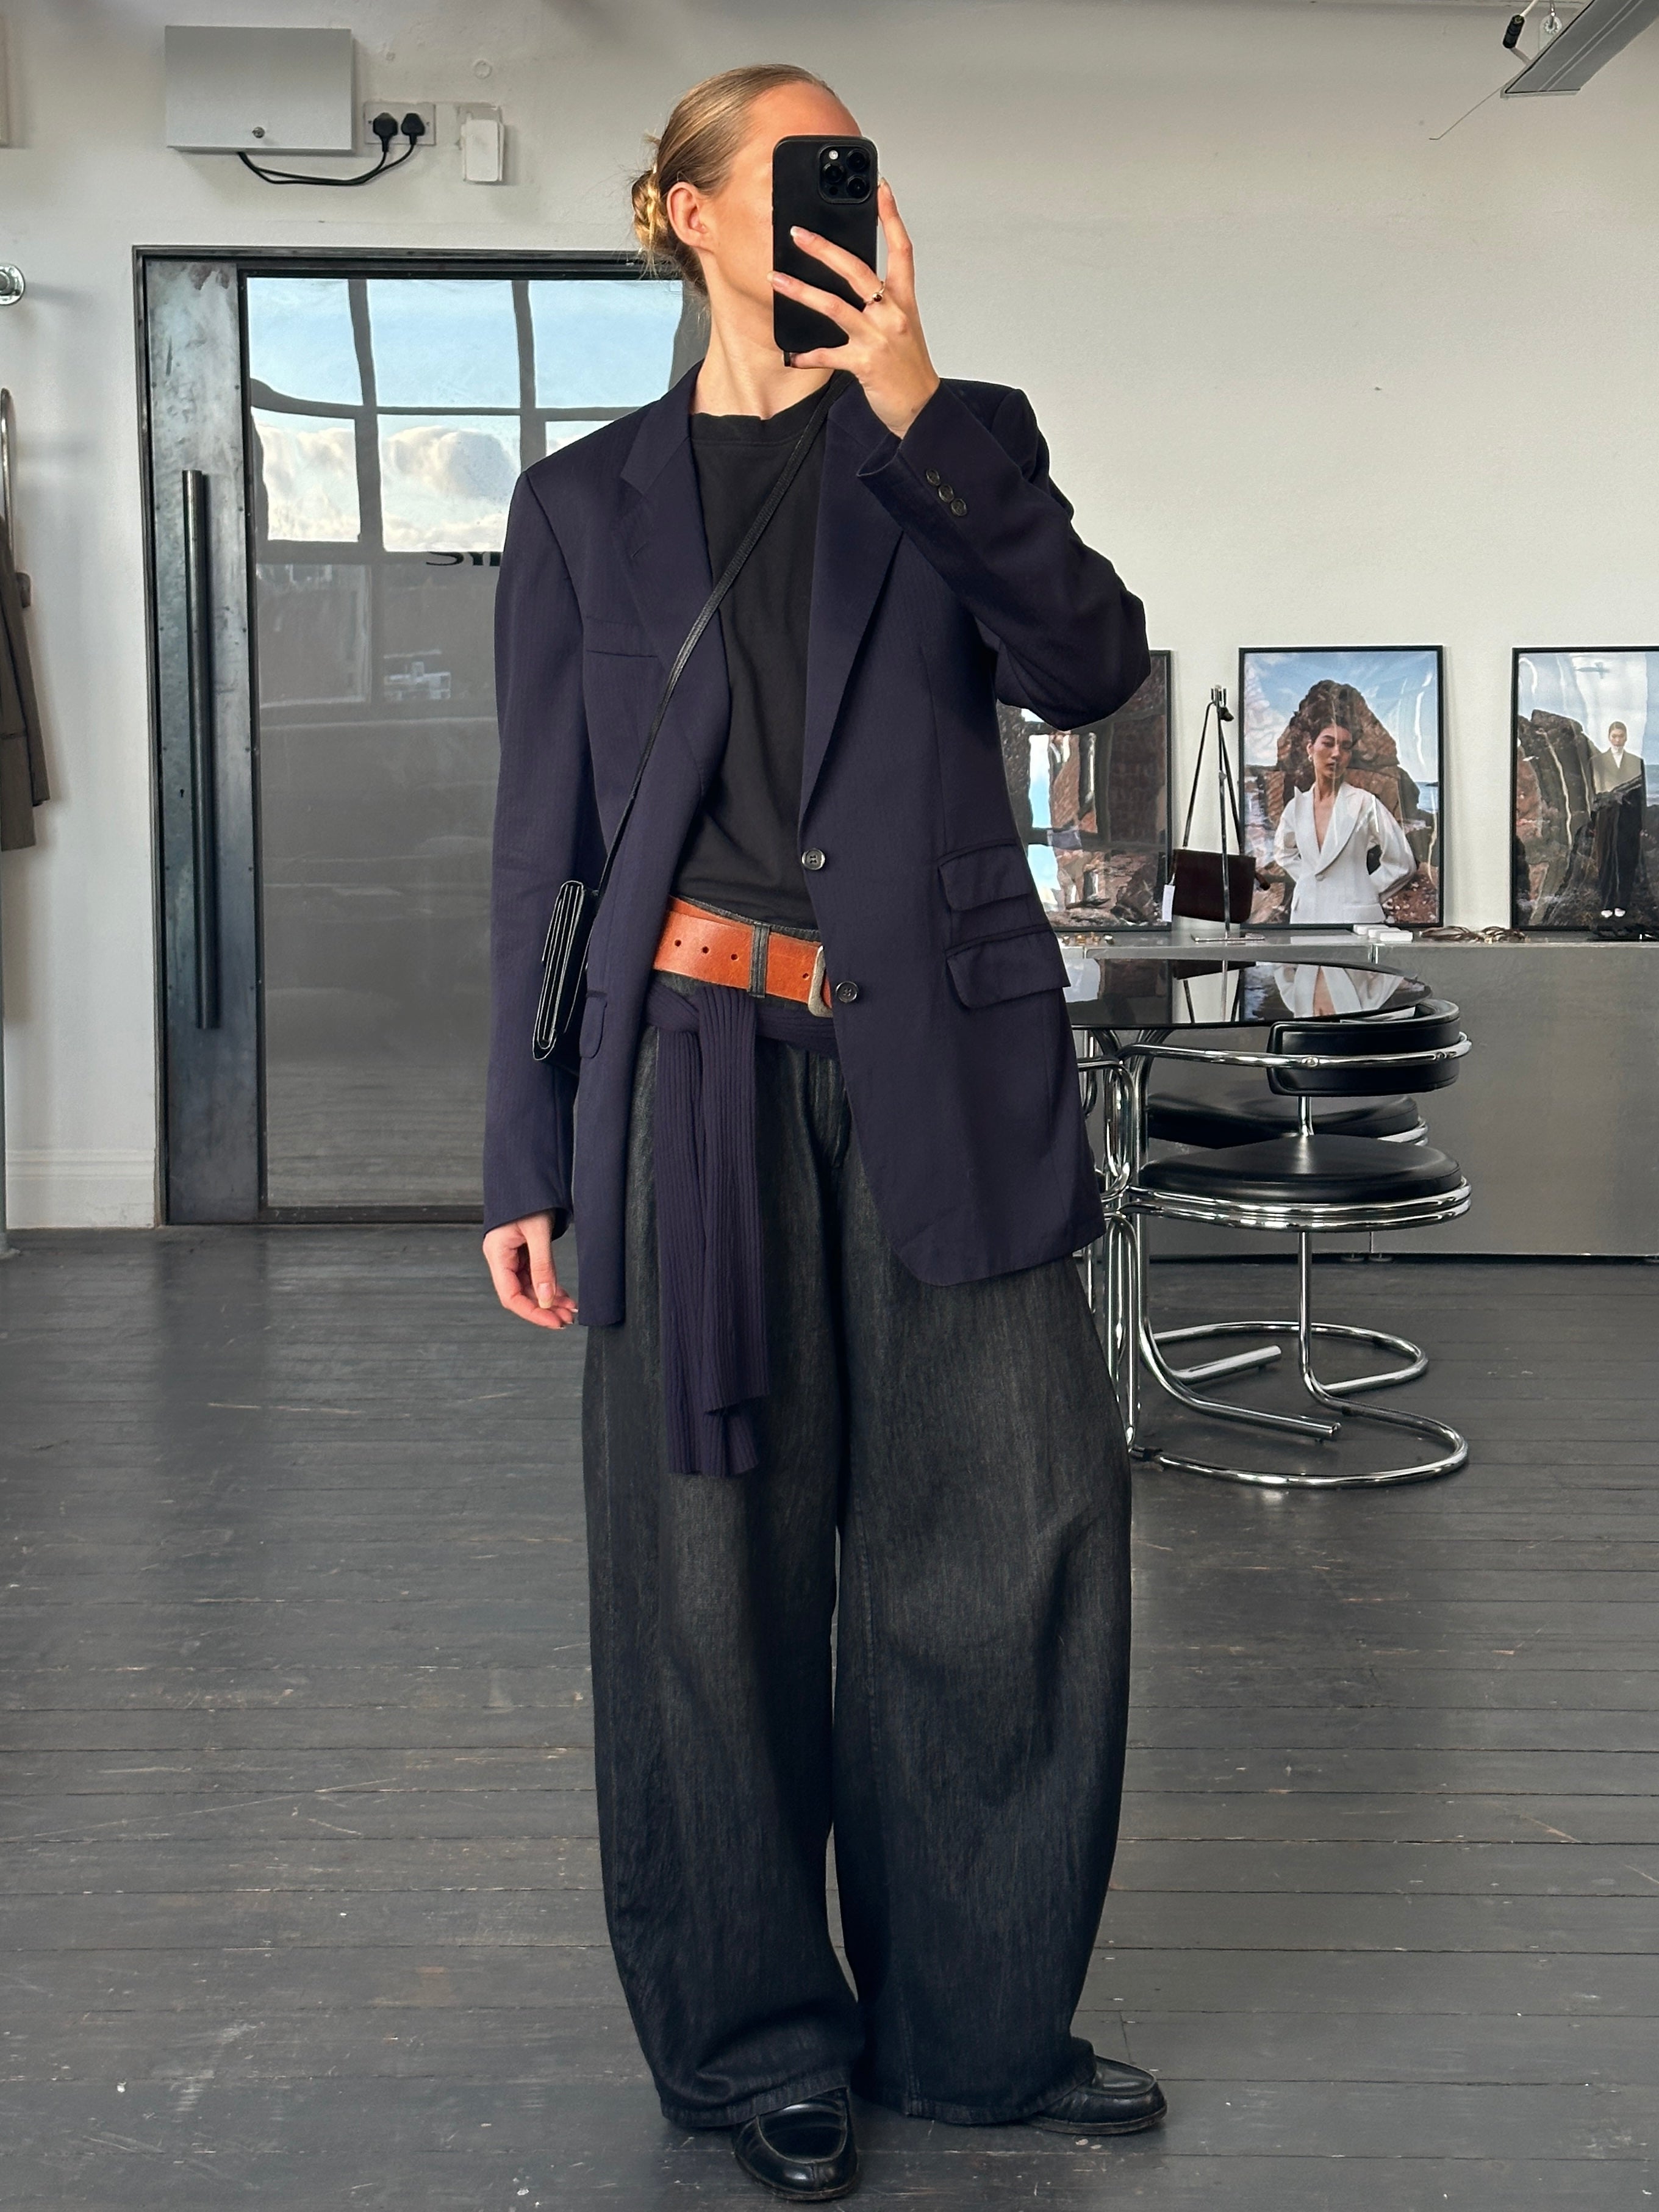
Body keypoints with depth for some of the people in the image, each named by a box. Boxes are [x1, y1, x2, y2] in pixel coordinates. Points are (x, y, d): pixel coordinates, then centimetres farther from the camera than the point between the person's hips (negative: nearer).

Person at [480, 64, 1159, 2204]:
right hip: (698, 1069, -1)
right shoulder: (587, 502, 12)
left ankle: (977, 2022, 21)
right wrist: (526, 1161, 4)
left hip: (944, 1072, 1)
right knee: (715, 1572, 4)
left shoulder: (956, 444, 14)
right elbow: (544, 840, 8)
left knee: (1025, 1538, 1)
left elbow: (1090, 664, -5)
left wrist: (914, 406, -13)